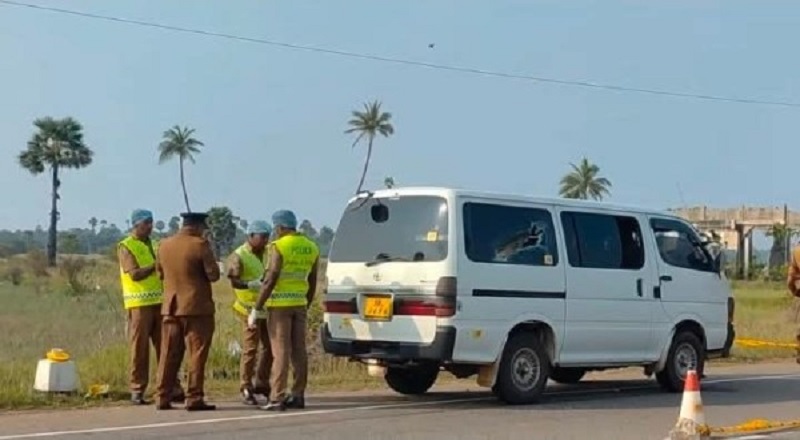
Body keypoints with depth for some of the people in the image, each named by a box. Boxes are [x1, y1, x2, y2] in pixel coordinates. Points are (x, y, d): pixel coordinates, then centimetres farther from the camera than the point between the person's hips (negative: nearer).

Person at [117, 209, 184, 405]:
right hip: (139, 304, -6)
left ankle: (172, 388, 6)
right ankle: (137, 390, 5)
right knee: (139, 348, -2)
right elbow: (135, 274, -14)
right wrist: (156, 265, -17)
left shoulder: (154, 245, 17)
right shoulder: (126, 247, -2)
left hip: (160, 302, 6)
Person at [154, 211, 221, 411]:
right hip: (197, 307, -5)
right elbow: (213, 274, -12)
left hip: (170, 307, 6)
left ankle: (163, 398, 11)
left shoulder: (165, 245, 7)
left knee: (169, 354, 10)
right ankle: (194, 398, -2)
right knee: (196, 354, 0)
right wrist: (211, 259, 6)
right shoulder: (200, 245, -11)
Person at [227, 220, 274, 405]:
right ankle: (246, 388, 0)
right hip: (250, 308, -7)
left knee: (269, 346, 9)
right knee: (250, 348, -7)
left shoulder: (267, 253, 11)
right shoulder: (239, 256, -10)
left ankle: (262, 384, 24)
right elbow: (234, 281, -21)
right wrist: (251, 284, -37)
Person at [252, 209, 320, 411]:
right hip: (299, 304, 6)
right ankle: (298, 395, 13)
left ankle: (277, 398, -7)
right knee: (299, 351, 9)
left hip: (280, 304, -6)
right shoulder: (311, 248, 9)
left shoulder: (279, 247, -12)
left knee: (281, 351, -6)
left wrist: (256, 309, -11)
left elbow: (270, 280, -16)